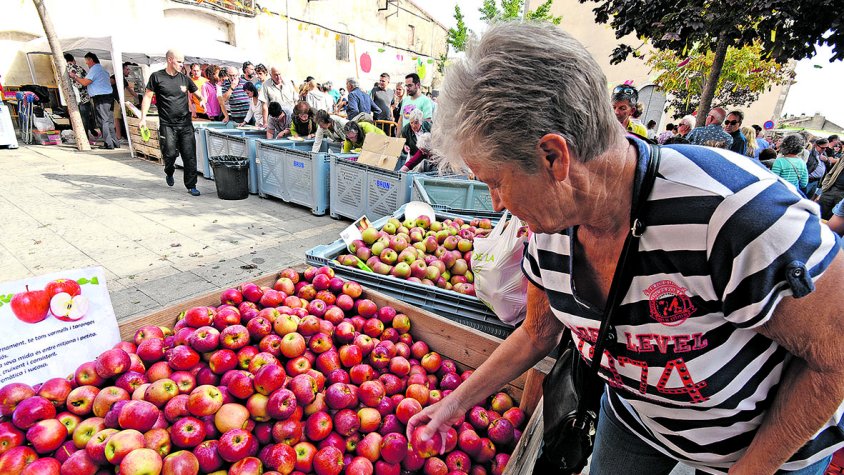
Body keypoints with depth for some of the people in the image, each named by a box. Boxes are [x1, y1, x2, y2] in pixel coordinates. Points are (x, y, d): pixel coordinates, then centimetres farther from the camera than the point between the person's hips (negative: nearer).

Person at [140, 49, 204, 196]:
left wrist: (202, 99, -6)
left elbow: (198, 94, 18)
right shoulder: (157, 77, 2)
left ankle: (191, 186, 5)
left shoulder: (184, 78, 10)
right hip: (167, 125, -2)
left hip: (186, 124, 2)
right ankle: (169, 173, 30)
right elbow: (148, 96, 3)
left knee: (189, 155, -3)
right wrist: (143, 117, -4)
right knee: (170, 153, -4)